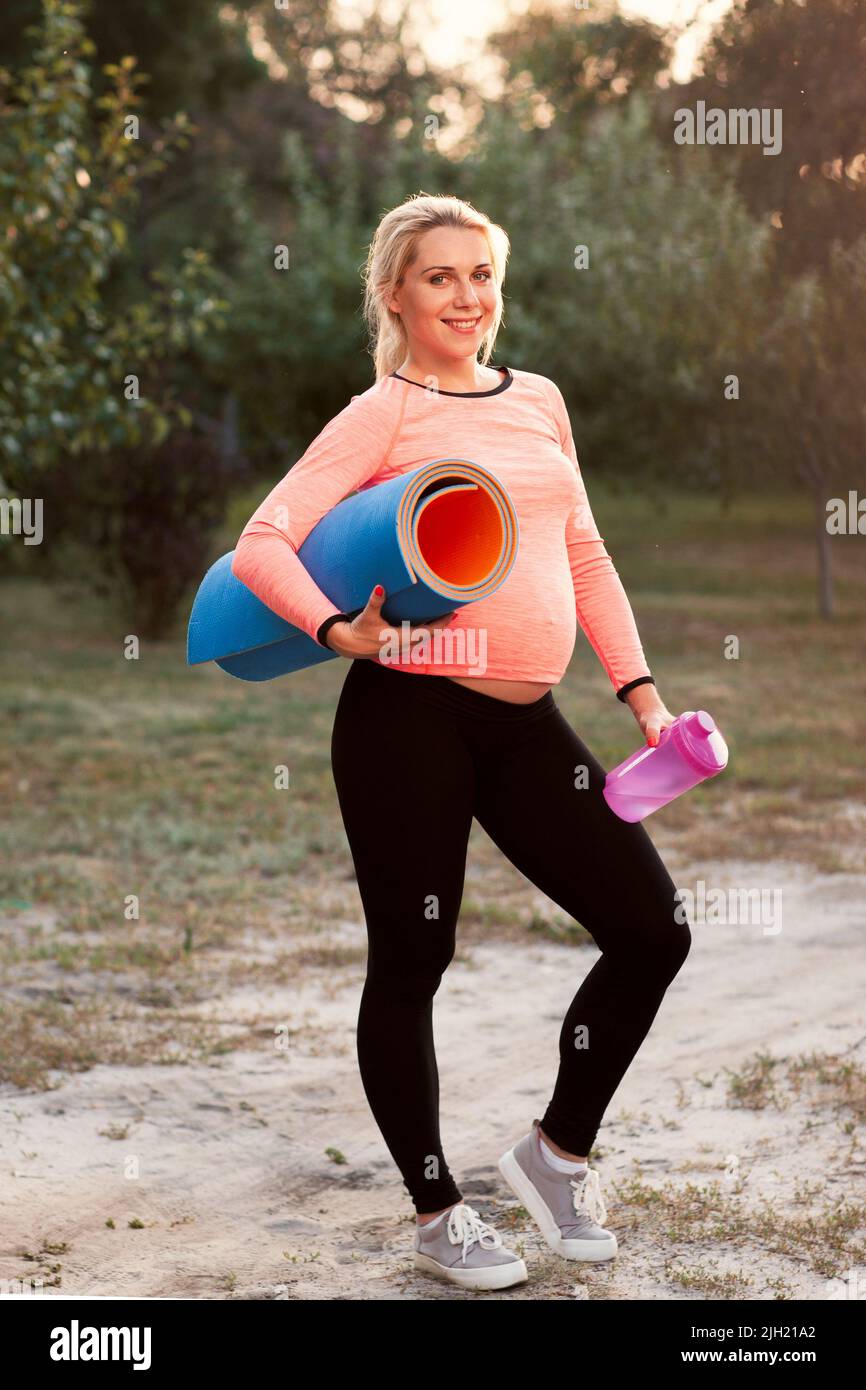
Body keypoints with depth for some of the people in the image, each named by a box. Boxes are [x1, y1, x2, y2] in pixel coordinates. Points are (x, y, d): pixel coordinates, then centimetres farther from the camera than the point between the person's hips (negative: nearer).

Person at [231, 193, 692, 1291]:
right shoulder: (384, 414, -3)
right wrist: (341, 633, -27)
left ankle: (559, 1150, 25)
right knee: (412, 963, 4)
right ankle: (437, 1216, 22)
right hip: (411, 716, -6)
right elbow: (262, 544, -11)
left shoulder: (539, 400, 15)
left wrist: (640, 694, 13)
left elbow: (584, 556, 20)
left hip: (527, 721, 6)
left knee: (652, 932, 4)